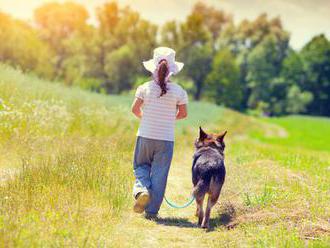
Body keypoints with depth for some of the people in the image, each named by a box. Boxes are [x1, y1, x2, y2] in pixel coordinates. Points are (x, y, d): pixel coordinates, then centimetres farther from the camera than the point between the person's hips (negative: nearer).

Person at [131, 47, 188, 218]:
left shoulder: (145, 88, -6)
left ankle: (142, 190, -9)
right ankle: (151, 211, 8)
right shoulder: (179, 91, -5)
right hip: (166, 140, 0)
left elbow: (135, 110, -1)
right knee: (159, 175, 7)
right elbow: (183, 114, 2)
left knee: (141, 166, 20)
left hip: (145, 136, 0)